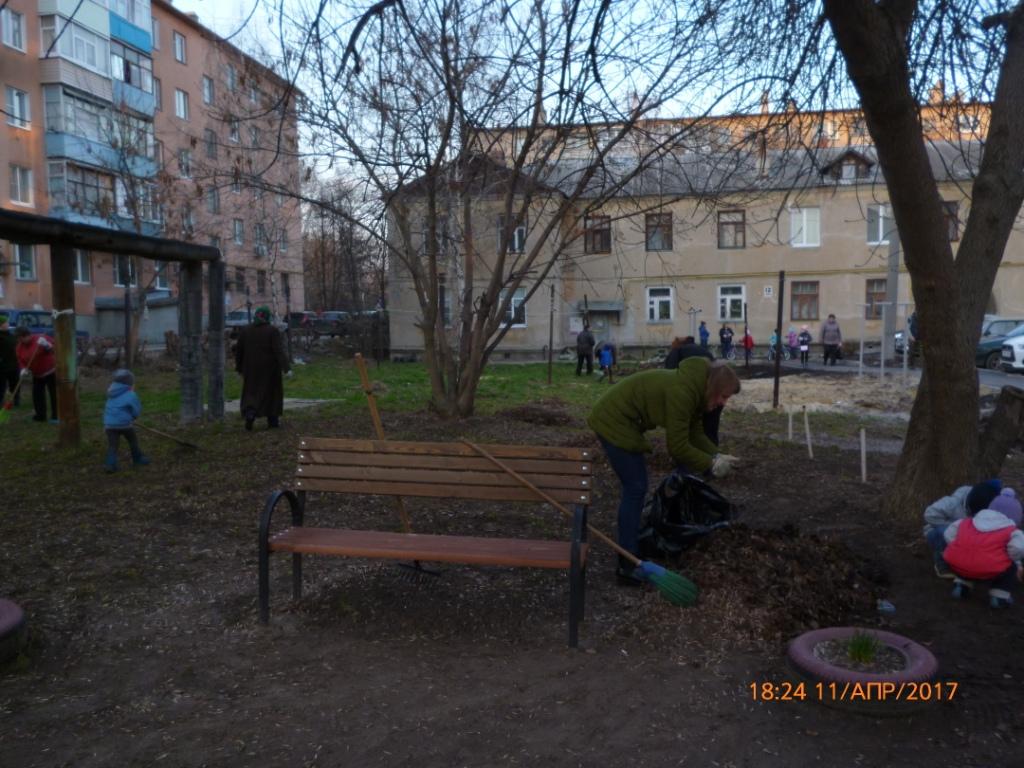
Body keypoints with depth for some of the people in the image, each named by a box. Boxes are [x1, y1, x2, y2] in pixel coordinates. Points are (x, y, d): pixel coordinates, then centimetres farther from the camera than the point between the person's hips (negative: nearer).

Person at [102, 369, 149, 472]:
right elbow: (136, 411, -6)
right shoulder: (130, 395, -7)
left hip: (109, 424, 4)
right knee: (133, 441, 16)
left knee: (112, 444, 3)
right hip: (124, 424, -4)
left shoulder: (112, 395, 14)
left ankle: (110, 464, -9)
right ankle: (138, 459, 27)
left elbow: (107, 410, 21)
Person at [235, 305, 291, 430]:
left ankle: (249, 413, -16)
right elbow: (279, 350, -18)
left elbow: (239, 351, 5)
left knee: (252, 393, 10)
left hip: (251, 368, 2)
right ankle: (272, 421, 16)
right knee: (271, 392, 11)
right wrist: (286, 368, -22)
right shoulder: (272, 331, -9)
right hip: (269, 368, -2)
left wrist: (239, 367, 16)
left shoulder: (245, 330, 1)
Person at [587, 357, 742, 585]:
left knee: (635, 487, 19)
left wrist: (718, 455, -6)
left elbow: (695, 434, 7)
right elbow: (678, 447, -23)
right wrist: (711, 465, -13)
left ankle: (631, 547, 33)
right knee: (635, 489, -8)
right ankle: (628, 566, -3)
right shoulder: (682, 392, -26)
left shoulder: (694, 390, 4)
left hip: (619, 419, 10)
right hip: (614, 422, -10)